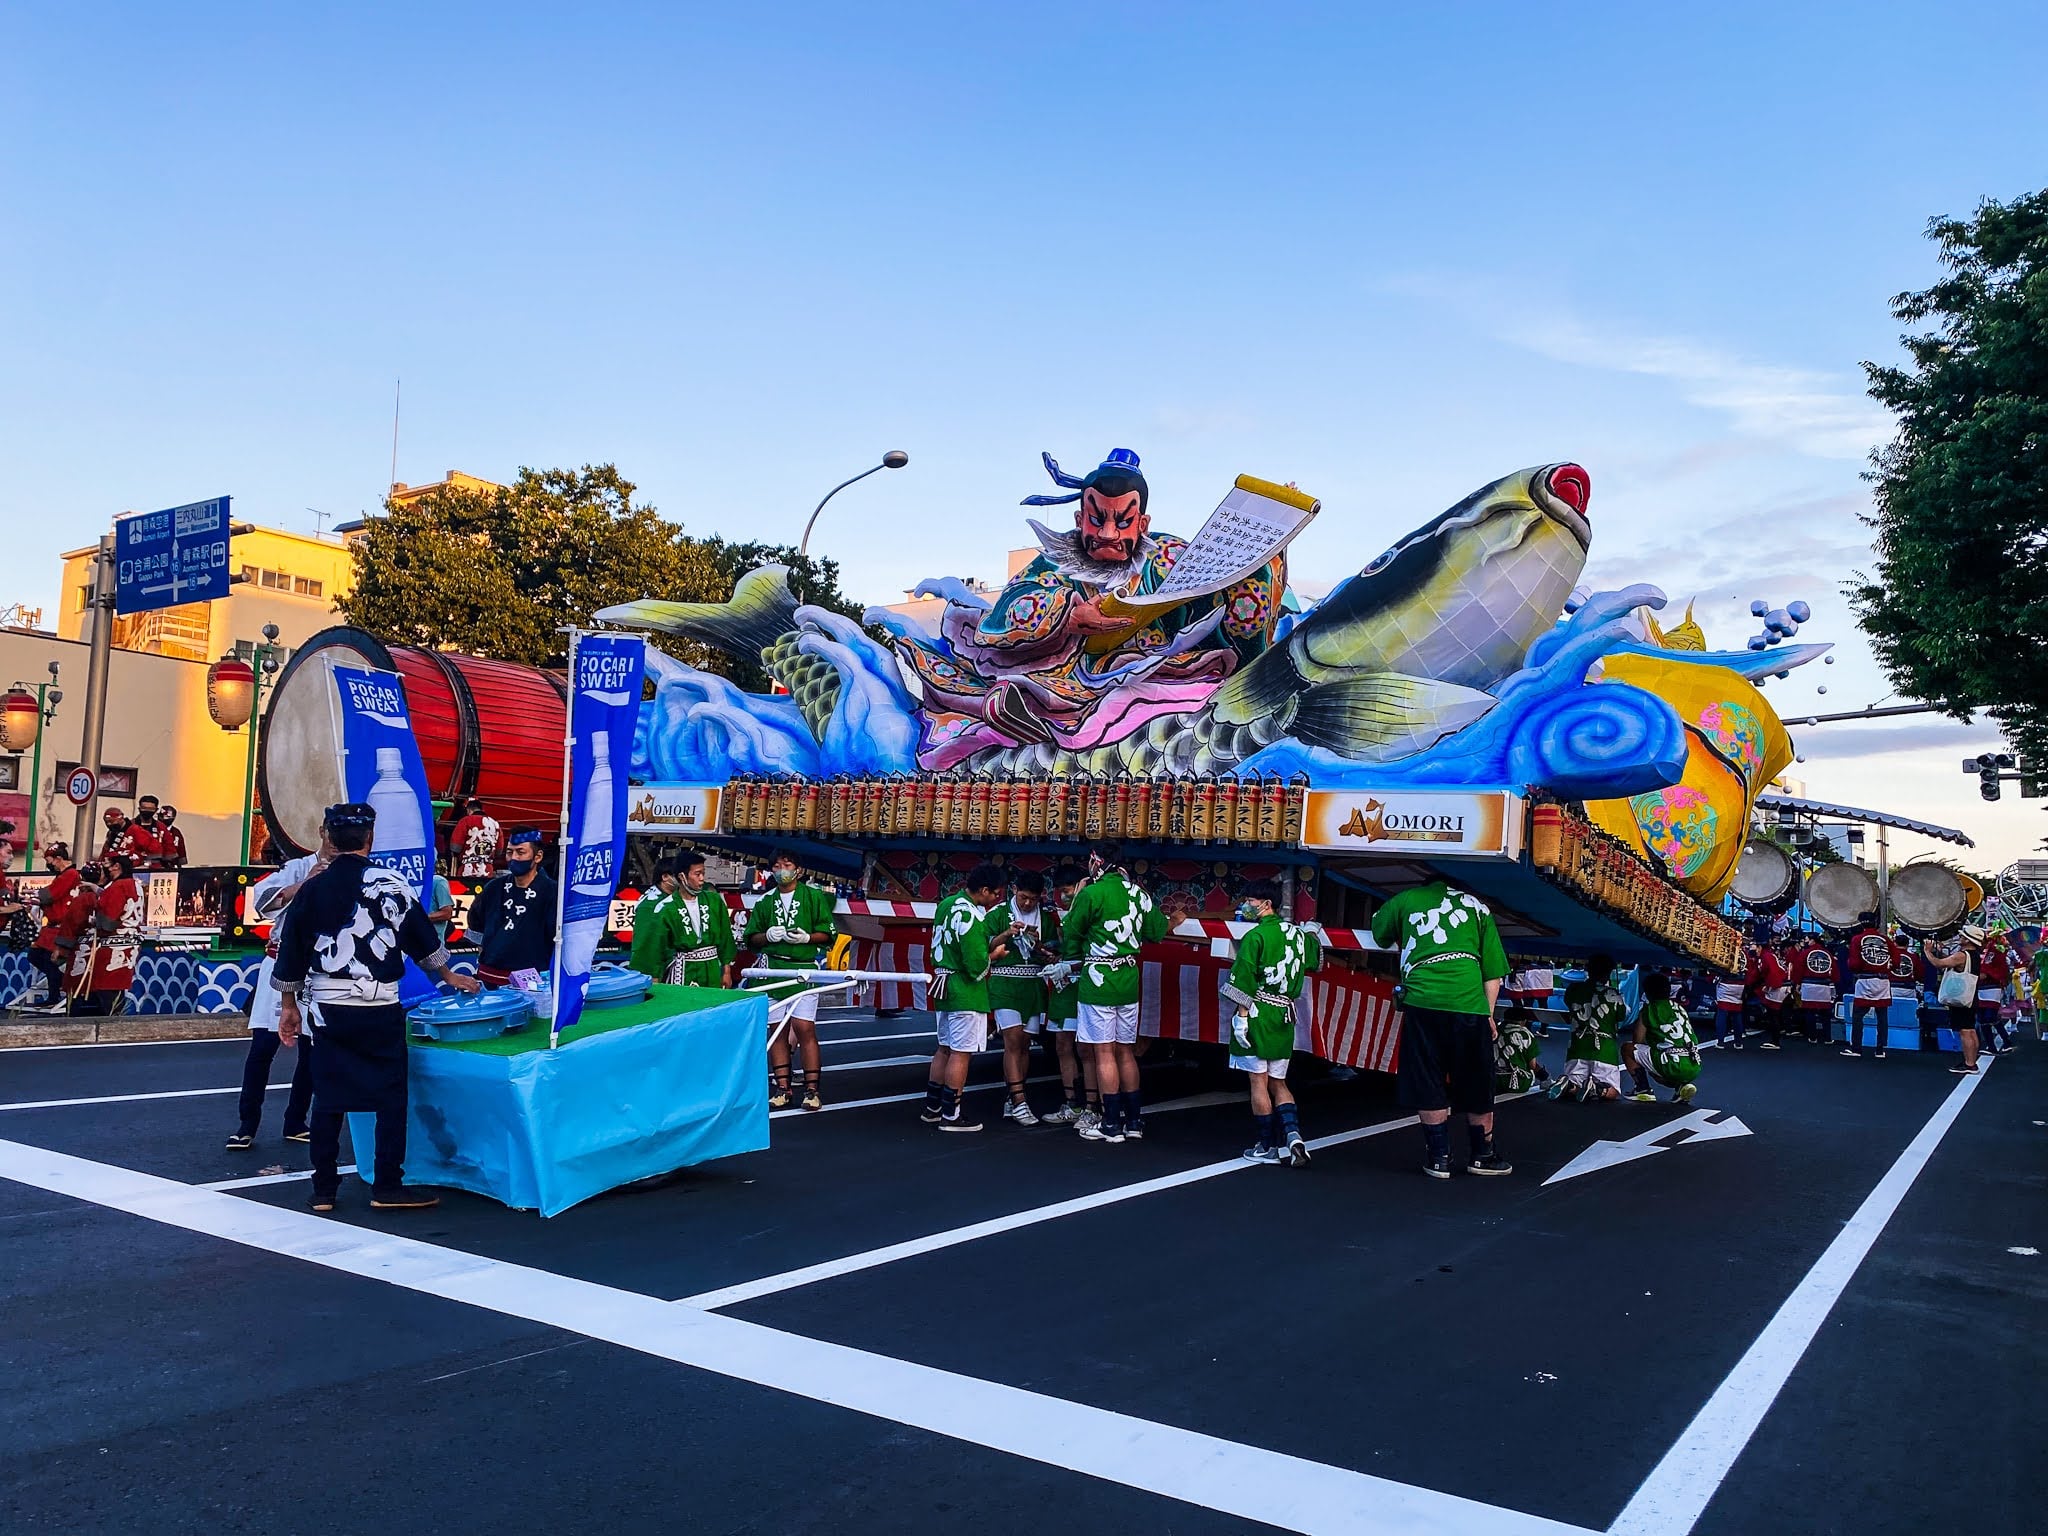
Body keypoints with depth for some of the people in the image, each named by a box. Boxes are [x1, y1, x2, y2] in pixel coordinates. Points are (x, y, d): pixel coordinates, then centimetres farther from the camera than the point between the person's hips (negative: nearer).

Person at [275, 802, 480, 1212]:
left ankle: (324, 1190, 15)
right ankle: (387, 1187, 5)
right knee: (391, 1096, 5)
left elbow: (291, 954, 6)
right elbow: (422, 936, 9)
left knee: (327, 1098, 10)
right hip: (380, 1008, -2)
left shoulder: (311, 890, 2)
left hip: (327, 1008, 2)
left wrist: (289, 1005, 18)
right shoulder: (392, 882, -2)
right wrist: (448, 975, 24)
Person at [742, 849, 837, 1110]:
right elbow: (751, 939, 14)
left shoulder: (814, 896, 4)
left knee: (804, 1028, -9)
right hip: (773, 969, 4)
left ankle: (812, 1089, -3)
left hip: (804, 968, -4)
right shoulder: (765, 902, 15)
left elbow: (828, 933, 2)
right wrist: (767, 935, -6)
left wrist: (807, 937, -16)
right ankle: (782, 1088, 11)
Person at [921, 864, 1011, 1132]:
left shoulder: (946, 904, 7)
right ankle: (951, 1115, 4)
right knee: (961, 1053, -1)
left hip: (944, 987, 9)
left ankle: (932, 1107, 25)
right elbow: (978, 966, -22)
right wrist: (995, 955, -3)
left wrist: (1004, 935, 6)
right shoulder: (971, 917, -22)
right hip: (966, 993, -9)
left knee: (945, 1048, 18)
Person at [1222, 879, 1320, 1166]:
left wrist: (1241, 1015, -14)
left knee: (1259, 1081, 3)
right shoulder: (1297, 933, 9)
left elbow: (1244, 980, -16)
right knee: (1278, 1082, 14)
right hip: (1284, 1017, 6)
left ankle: (1267, 1146, 9)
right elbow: (1316, 961, 29)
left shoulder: (1256, 936, -11)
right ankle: (1292, 1133, -6)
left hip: (1257, 1015, -6)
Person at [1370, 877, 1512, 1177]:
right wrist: (1488, 1014, 14)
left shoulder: (1406, 900, 15)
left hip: (1422, 1001, -1)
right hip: (1470, 1004, 1)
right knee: (1476, 1087, 15)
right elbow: (1493, 971, 12)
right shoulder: (1477, 906, 18)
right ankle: (1483, 1155, 26)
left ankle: (1439, 1157, 12)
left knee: (1428, 1085, 9)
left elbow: (1380, 934, 31)